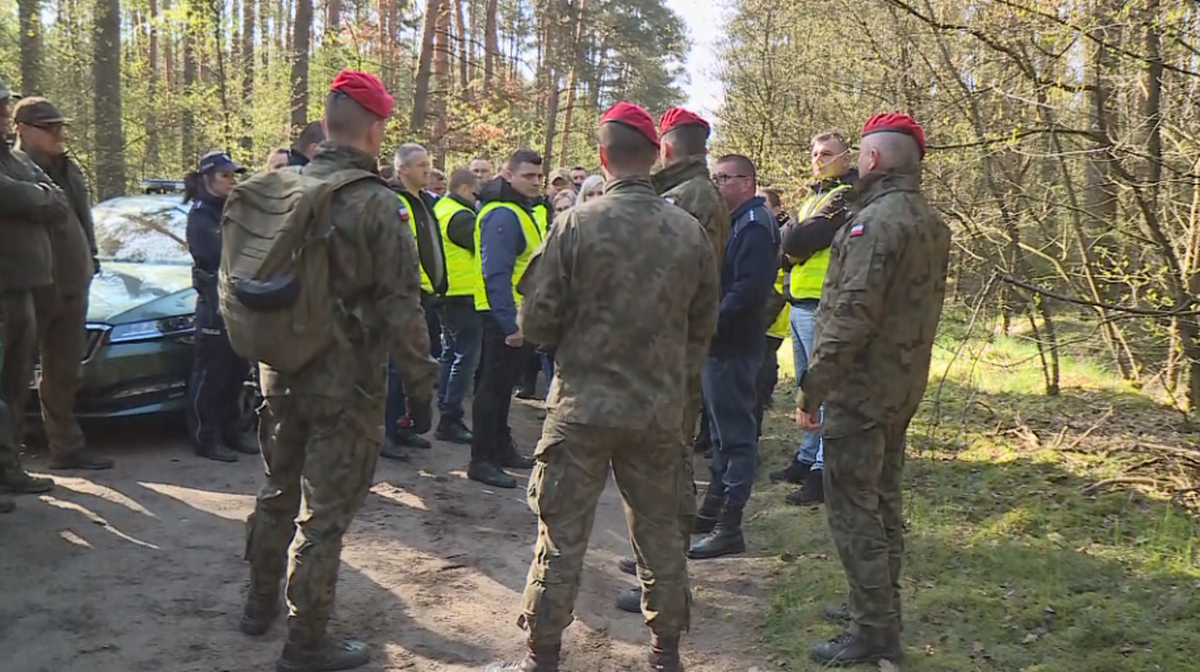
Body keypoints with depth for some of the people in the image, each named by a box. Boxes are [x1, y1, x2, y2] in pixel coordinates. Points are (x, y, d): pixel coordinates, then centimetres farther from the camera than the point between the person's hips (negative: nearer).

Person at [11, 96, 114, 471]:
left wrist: (90, 263, 15)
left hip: (72, 288, 7)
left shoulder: (68, 170, 15)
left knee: (64, 375, 13)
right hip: (29, 289, -7)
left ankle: (67, 449, 21)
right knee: (18, 376, 1)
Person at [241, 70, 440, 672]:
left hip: (281, 368, 7)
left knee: (279, 491, 23)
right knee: (323, 513, 4)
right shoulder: (374, 203, -17)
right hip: (344, 378, -6)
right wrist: (419, 383, -9)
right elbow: (399, 306, -17)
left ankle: (261, 603, 40)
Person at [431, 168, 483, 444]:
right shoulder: (461, 217, -18)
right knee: (466, 357, -6)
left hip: (448, 296, 11)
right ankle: (450, 421, -5)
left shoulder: (440, 209, 13)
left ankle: (446, 414, 24)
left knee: (451, 354, 17)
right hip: (464, 297, -11)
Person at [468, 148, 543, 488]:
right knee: (493, 384, -4)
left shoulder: (521, 212, 15)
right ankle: (481, 460, 2)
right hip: (504, 316, -10)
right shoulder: (503, 215, -18)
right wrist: (510, 323, -27)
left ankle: (501, 447, 30)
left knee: (503, 383, 18)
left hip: (516, 313, 10)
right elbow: (496, 274, -25)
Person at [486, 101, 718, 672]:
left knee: (562, 538, 7)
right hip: (659, 409, 3)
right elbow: (703, 329, 7)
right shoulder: (691, 232, -3)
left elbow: (536, 321, -9)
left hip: (584, 406, -3)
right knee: (659, 533, 16)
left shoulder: (576, 224, -13)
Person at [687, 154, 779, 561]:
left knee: (735, 433, -6)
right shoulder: (734, 222, 19)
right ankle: (713, 509, 27)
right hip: (720, 344, 10)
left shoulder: (754, 226, -13)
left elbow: (748, 290, -24)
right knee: (723, 430, 17)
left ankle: (729, 527, -1)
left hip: (734, 347, -10)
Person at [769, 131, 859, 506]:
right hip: (800, 304, 10)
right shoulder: (816, 196, 21)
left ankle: (823, 473, -4)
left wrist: (790, 236, -1)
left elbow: (797, 241, -19)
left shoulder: (846, 197, -10)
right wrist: (794, 237, -4)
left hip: (821, 306, -10)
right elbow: (792, 245, 15)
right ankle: (807, 458, 28)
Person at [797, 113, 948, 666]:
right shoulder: (931, 223, 11)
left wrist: (811, 388, -20)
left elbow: (851, 315, -24)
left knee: (852, 508, -2)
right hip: (902, 387, 10)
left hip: (860, 388, -9)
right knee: (882, 500, 19)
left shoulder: (877, 219, -20)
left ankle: (874, 632, 4)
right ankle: (878, 606, 32)